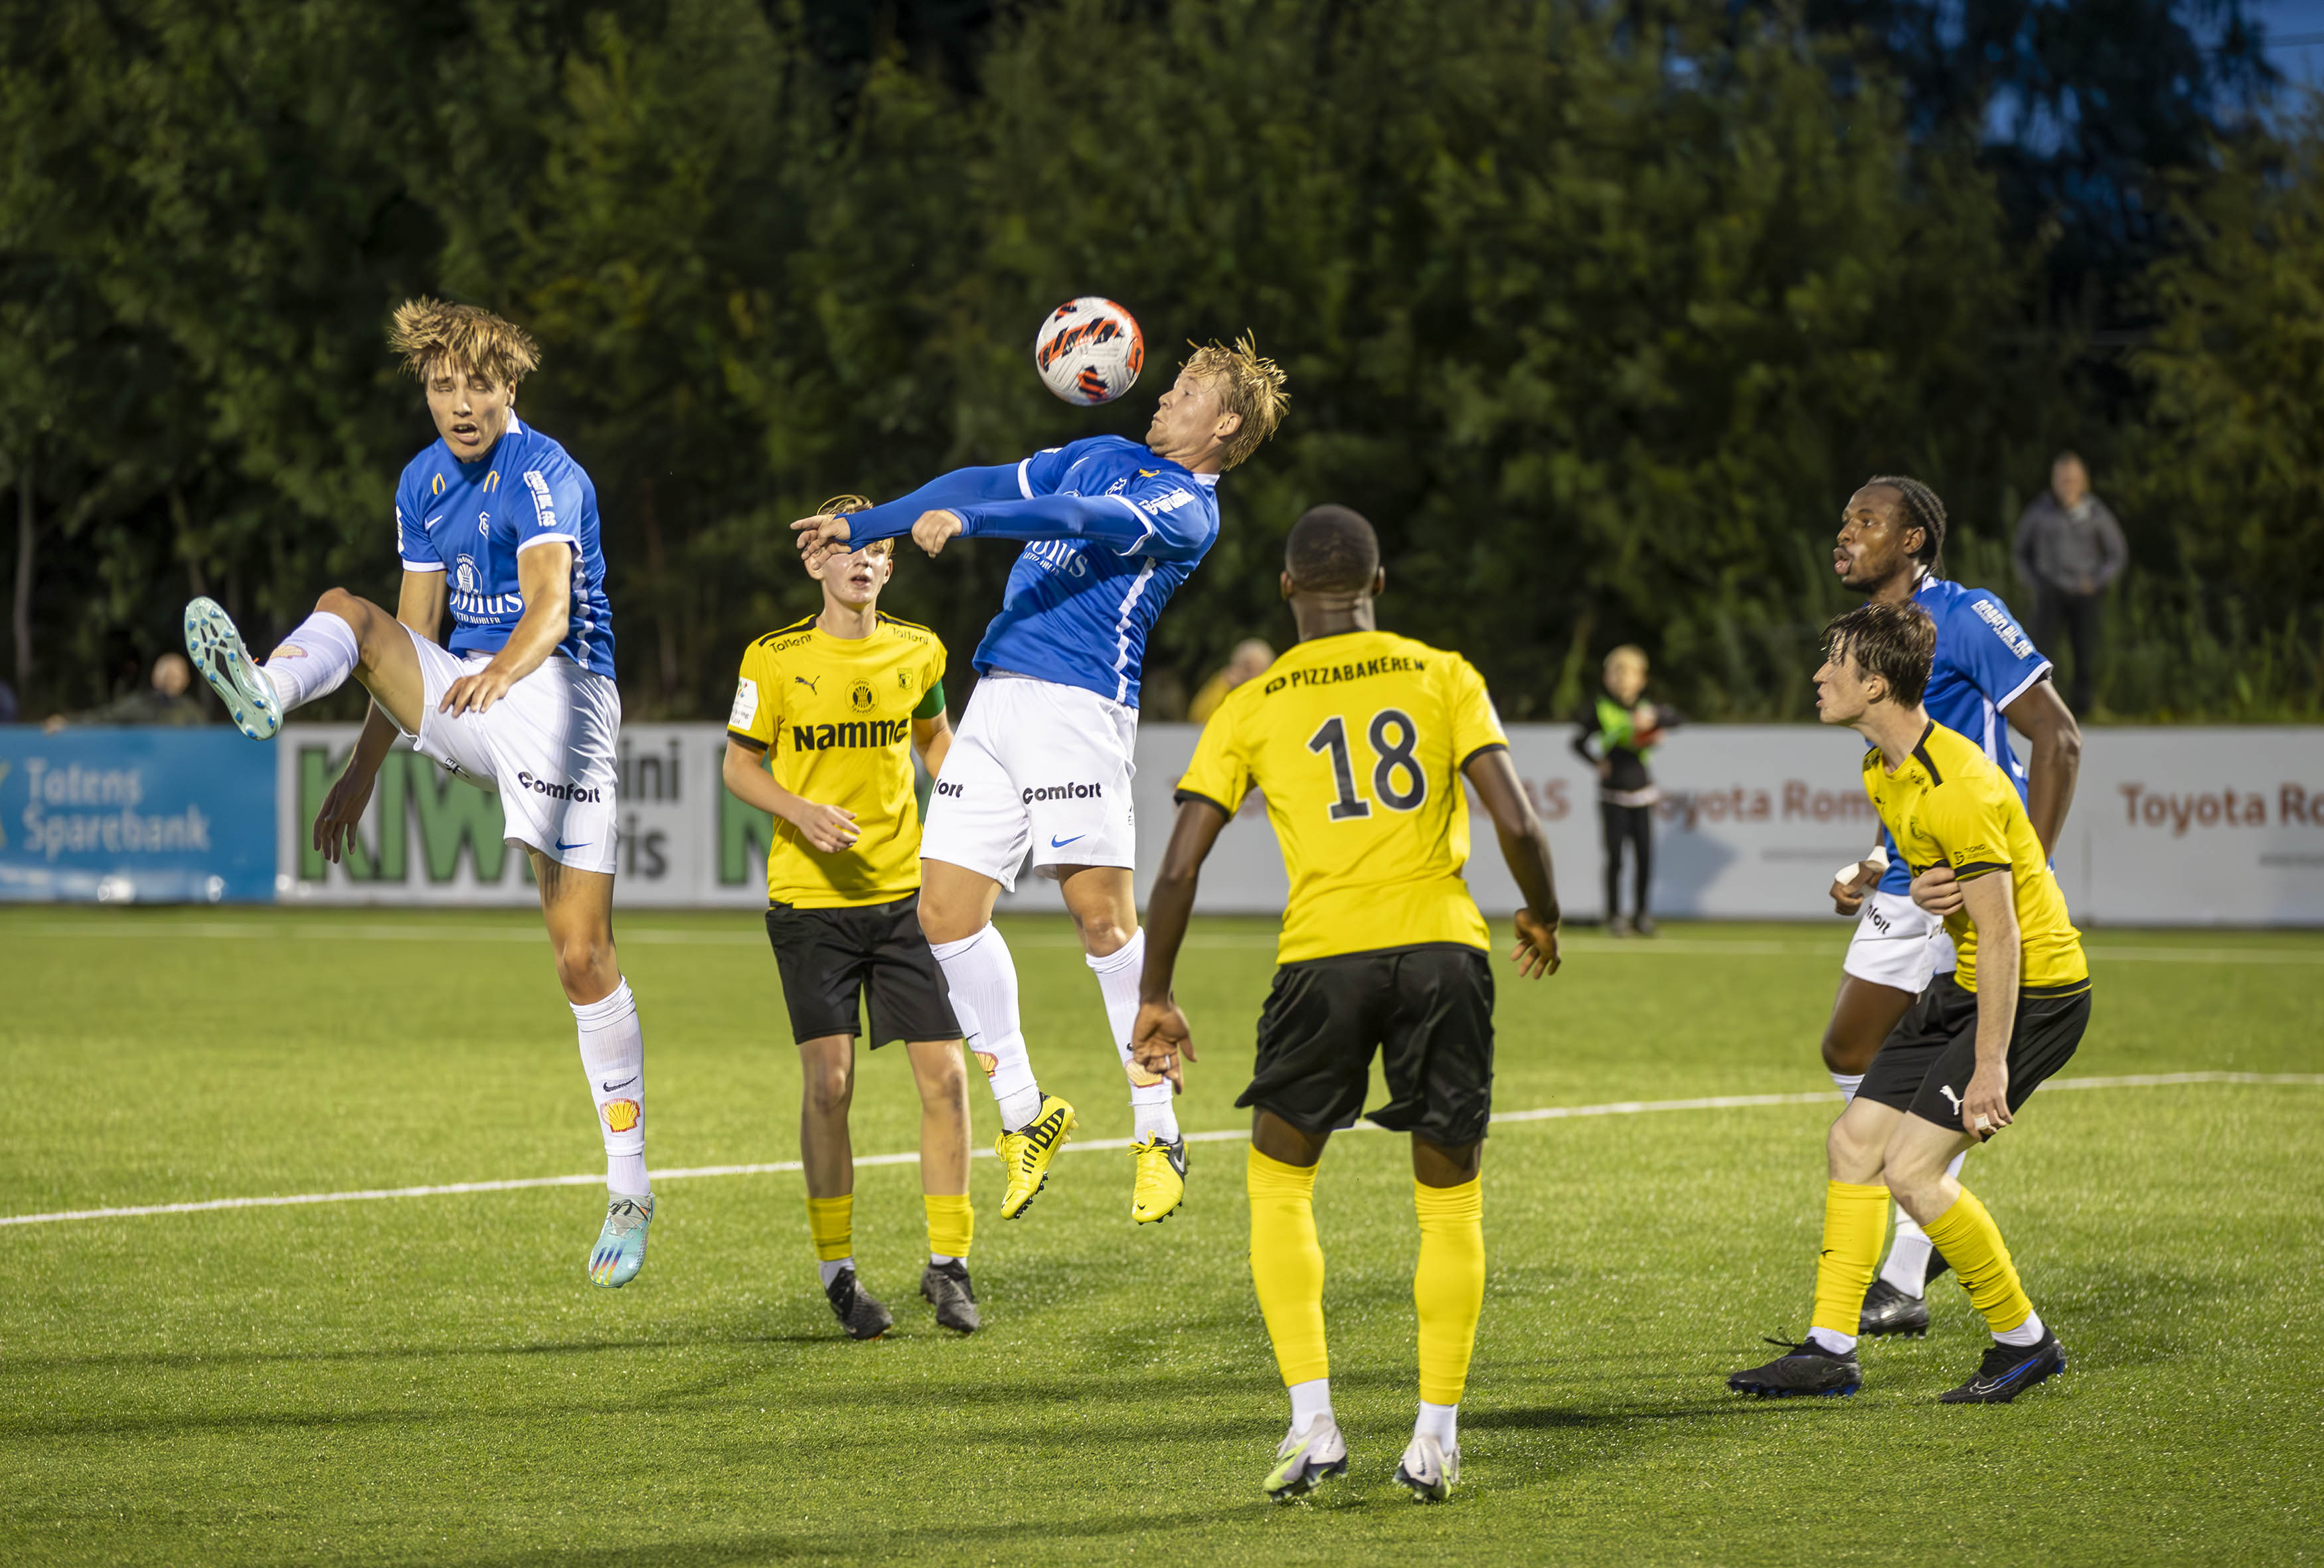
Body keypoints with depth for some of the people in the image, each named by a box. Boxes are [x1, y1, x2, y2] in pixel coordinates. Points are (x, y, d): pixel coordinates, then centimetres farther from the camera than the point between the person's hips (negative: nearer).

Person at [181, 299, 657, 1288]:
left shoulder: (544, 477, -11)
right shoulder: (423, 483, 12)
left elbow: (551, 603, -27)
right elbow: (415, 635, 18)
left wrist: (505, 669, -46)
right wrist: (364, 767, 17)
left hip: (557, 689, -7)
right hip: (467, 698, 7)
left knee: (583, 956, -11)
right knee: (347, 612, -15)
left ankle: (628, 1188, -3)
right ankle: (266, 694, -51)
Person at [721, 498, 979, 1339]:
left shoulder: (917, 652, 4)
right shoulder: (774, 659, -4)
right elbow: (738, 765, 2)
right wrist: (800, 811, -15)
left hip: (905, 892, 3)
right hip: (810, 897, -3)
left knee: (945, 1074, -3)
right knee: (828, 1080, -7)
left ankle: (948, 1262, 10)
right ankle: (837, 1269, 6)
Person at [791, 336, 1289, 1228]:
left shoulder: (1186, 510, -2)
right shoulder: (1106, 457, 24)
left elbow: (1083, 519, -18)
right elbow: (989, 485, 27)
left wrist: (965, 520, -29)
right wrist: (863, 526, 25)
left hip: (1078, 703, -8)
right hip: (997, 697, 8)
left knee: (1100, 912, -14)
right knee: (945, 911, 0)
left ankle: (1157, 1135, -4)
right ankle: (1025, 1117, 11)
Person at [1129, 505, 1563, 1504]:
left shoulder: (1252, 709, 9)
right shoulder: (1443, 677, 8)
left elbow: (1178, 869, 4)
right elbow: (1516, 823, -1)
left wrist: (1155, 999, 16)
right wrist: (1542, 919, 18)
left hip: (1324, 955, 0)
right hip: (1444, 945, 1)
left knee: (1279, 1188, 17)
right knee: (1451, 1204, 13)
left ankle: (1312, 1424, 6)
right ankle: (1435, 1439, 10)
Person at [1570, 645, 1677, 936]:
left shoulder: (1644, 708, 4)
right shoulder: (1599, 708, -1)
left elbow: (1674, 718, -12)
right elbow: (1579, 741, 3)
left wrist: (1653, 718, -32)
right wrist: (1598, 761, -13)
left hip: (1642, 793, 2)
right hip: (1613, 795, -2)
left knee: (1645, 855, 2)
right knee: (1615, 856, -5)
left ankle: (1640, 913, 15)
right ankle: (1614, 915, 5)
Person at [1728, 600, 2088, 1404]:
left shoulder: (1957, 788, -25)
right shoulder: (1884, 771, 6)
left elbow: (2000, 935, -25)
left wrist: (1990, 1065, -25)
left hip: (2034, 991, -10)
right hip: (1967, 983, 10)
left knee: (1912, 1170, -15)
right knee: (1852, 1143, 7)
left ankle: (2023, 1340, 1)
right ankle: (1830, 1351, 12)